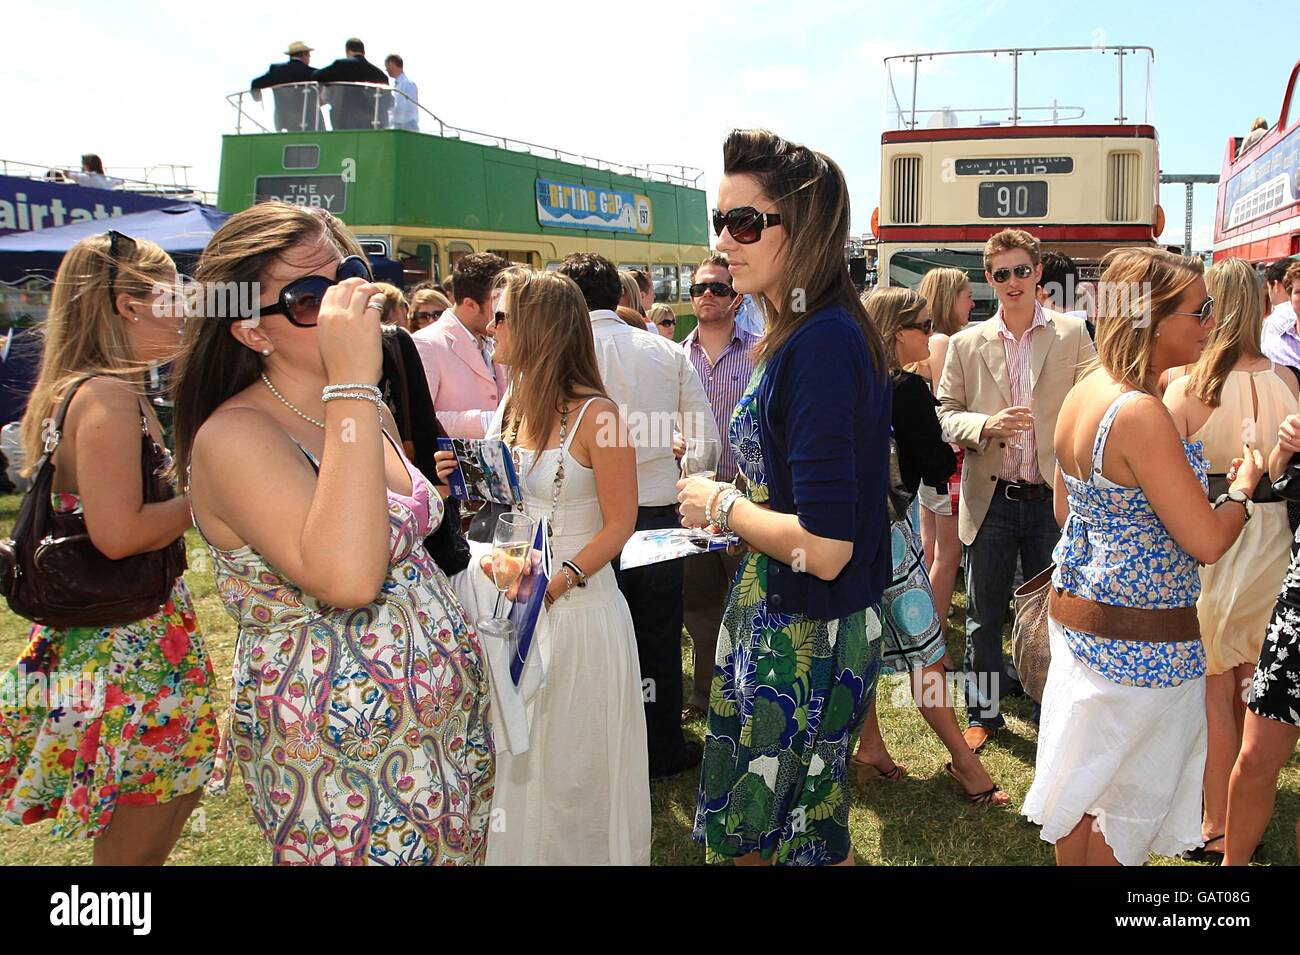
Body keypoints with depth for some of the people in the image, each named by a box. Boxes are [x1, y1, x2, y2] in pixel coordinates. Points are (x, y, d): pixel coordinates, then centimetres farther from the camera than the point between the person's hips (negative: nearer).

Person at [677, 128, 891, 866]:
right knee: (744, 829, 22)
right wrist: (730, 499, 9)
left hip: (807, 638, -9)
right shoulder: (801, 334, 4)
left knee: (794, 838, 11)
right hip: (776, 618, 9)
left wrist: (722, 505, -13)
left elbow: (824, 548, -27)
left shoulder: (823, 343, -24)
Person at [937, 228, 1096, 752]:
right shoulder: (966, 344, 5)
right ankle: (983, 713, 25)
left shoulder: (1073, 336, 1)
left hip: (1053, 498, -1)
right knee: (984, 615, 9)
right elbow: (944, 413, 5)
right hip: (991, 499, 1)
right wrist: (985, 425, -16)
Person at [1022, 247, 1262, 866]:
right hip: (1140, 641, -8)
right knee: (1125, 808, 10)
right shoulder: (1141, 414, -25)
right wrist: (1243, 486, -4)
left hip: (1075, 611, 9)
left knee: (1083, 788, 21)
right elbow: (1208, 542, -22)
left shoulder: (1083, 393, 3)